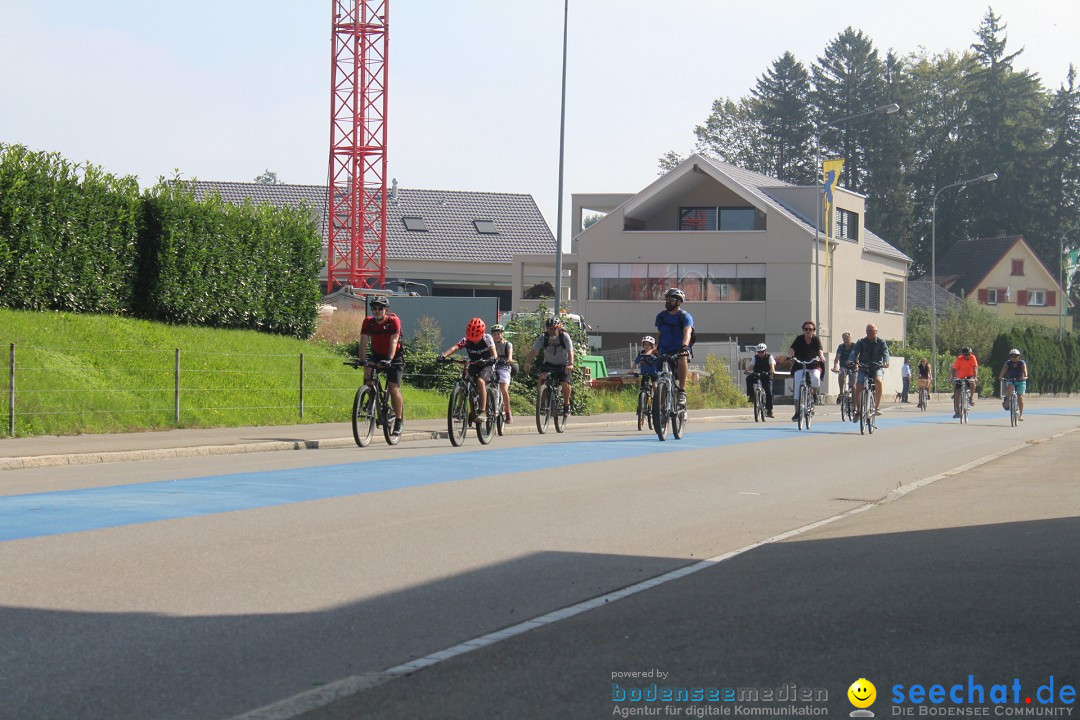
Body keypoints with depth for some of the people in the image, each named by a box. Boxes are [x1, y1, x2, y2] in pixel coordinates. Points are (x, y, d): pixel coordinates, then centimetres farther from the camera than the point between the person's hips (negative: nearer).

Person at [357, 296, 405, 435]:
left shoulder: (394, 321, -23)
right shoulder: (368, 322, -14)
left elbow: (393, 342, -32)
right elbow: (363, 342, -20)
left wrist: (389, 360, -47)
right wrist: (362, 360, -36)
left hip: (394, 356, -3)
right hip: (377, 355, 3)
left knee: (394, 389, -13)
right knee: (367, 370, -29)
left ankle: (399, 422, -1)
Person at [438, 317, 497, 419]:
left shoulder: (487, 339, -17)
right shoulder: (466, 341, -13)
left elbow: (494, 354, -27)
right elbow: (454, 347, -29)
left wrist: (492, 359, -52)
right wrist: (444, 356, -48)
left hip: (486, 366, -3)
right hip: (473, 366, 3)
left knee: (480, 381, -30)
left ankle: (483, 411, -32)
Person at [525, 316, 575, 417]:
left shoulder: (564, 336, -20)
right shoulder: (543, 337, -15)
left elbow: (570, 351, -31)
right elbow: (534, 351, -23)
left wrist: (571, 364, -49)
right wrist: (528, 363, -40)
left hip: (563, 365, -2)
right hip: (548, 363, 2)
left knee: (565, 383, -21)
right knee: (542, 377, -26)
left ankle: (566, 404, 3)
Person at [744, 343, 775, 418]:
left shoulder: (769, 357, -2)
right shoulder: (755, 358, 1)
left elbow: (772, 365, -17)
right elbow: (751, 366, -13)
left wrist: (772, 371, -39)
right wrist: (747, 370, -35)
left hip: (767, 376, -1)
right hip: (756, 375, 1)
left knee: (769, 392, -15)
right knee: (749, 378, -30)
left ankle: (769, 410, -7)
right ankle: (751, 396, -21)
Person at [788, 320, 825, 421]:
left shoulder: (816, 339, -5)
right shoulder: (799, 339, -5)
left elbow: (820, 349, -20)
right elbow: (792, 348, -18)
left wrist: (821, 356, -42)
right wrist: (791, 356, -39)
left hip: (814, 365, 0)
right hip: (800, 366, 1)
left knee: (816, 378, -32)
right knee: (798, 387, -12)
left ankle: (815, 394, 0)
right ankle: (797, 412, -7)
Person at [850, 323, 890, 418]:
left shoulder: (881, 342, 0)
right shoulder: (861, 342, 0)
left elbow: (885, 352, -16)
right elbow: (855, 352, -14)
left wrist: (885, 362, -39)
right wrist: (854, 362, -36)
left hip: (877, 367, -2)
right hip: (863, 368, 2)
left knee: (878, 381, -32)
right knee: (858, 388, -11)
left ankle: (877, 407, -28)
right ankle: (858, 410, 12)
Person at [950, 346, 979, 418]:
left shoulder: (972, 358, -12)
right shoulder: (959, 359, -11)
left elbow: (975, 368, -18)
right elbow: (954, 369, -12)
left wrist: (974, 377, -32)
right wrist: (953, 377, -26)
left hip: (969, 376, -1)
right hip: (960, 378, 1)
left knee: (972, 382, -37)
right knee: (957, 393, -9)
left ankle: (972, 397, -17)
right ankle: (957, 412, -1)